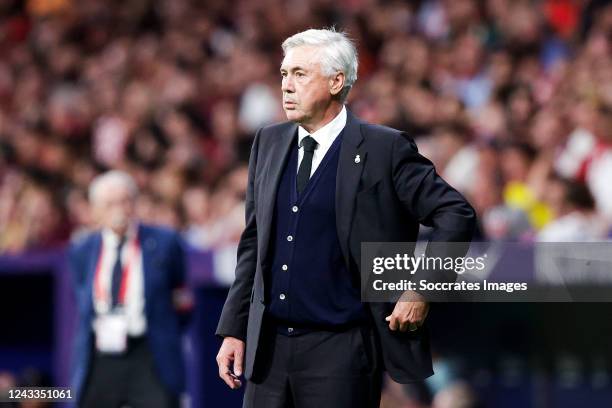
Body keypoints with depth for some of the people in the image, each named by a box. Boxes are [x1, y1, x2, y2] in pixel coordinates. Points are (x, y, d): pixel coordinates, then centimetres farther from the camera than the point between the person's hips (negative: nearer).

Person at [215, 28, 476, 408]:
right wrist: (234, 330, 11)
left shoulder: (385, 148, -6)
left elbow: (456, 215, -5)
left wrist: (421, 291, -10)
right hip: (269, 345, 5)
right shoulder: (269, 143, 11)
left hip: (340, 348, -5)